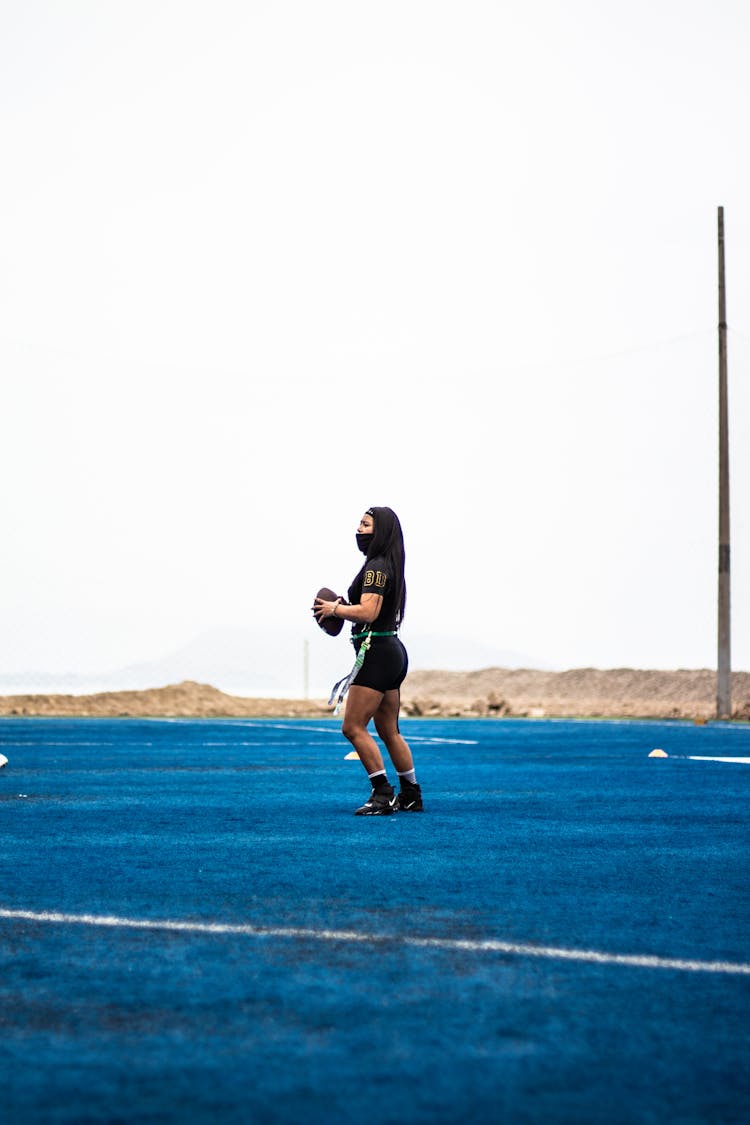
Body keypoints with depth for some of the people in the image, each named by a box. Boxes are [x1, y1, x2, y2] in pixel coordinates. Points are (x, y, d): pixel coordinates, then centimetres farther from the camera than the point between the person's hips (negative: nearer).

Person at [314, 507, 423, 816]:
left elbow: (368, 612, -24)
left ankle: (383, 794, -11)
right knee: (389, 731, 15)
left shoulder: (376, 567, -14)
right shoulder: (388, 567, 17)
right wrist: (344, 607, 11)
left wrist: (335, 608, -10)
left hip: (377, 653, -11)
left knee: (353, 727, -10)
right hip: (392, 651, 11)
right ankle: (411, 796, 20)